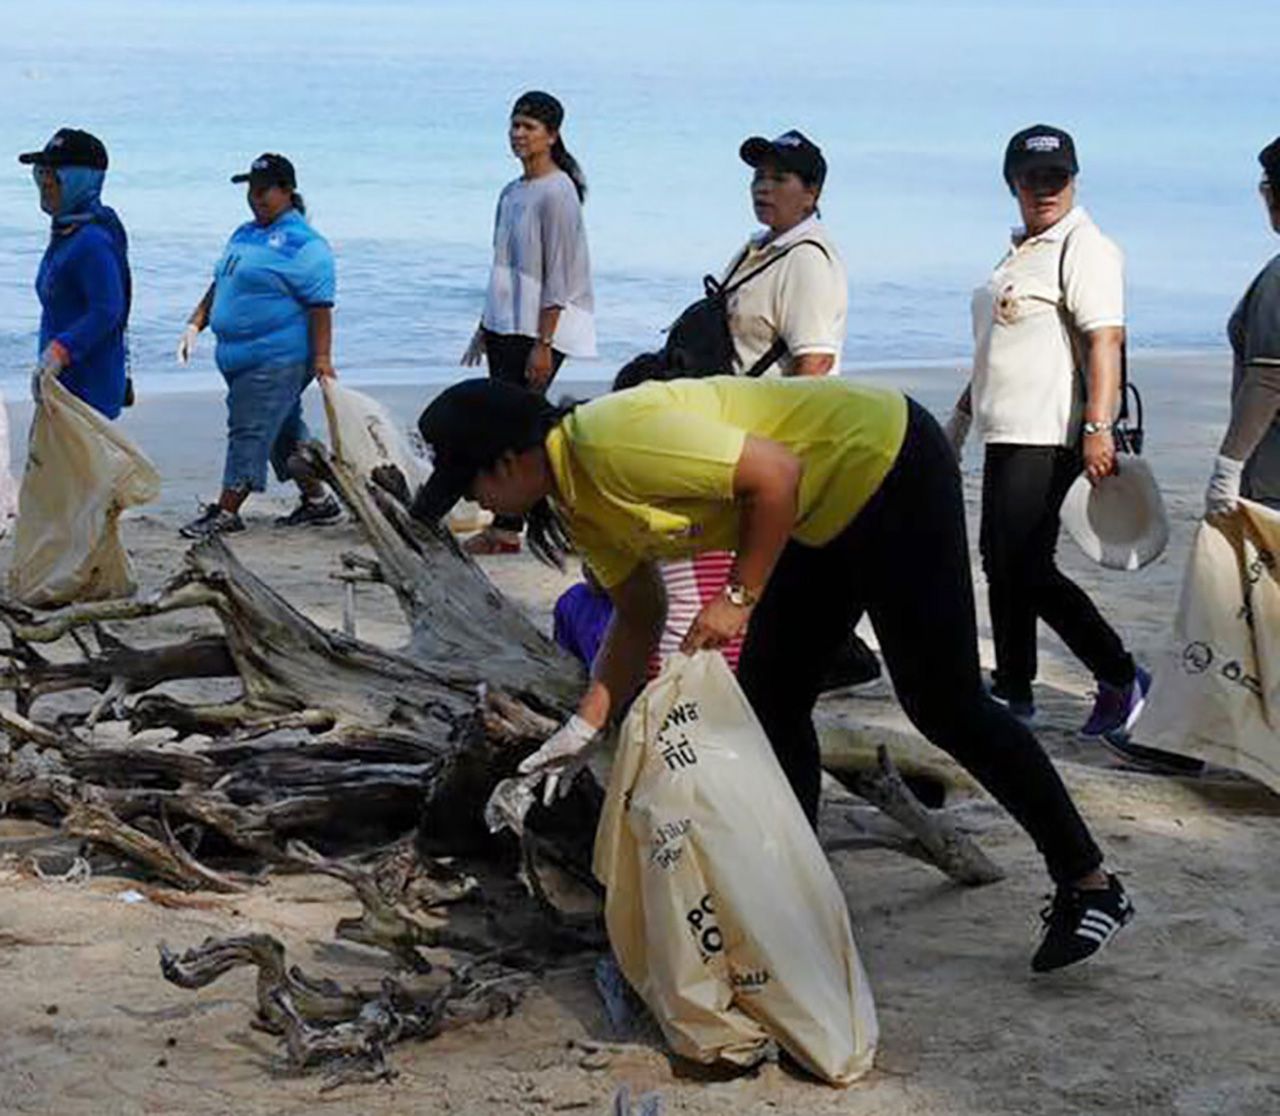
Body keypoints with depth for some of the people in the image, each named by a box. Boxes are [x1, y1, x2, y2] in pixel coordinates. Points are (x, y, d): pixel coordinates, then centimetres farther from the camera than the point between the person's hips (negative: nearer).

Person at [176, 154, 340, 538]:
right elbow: (218, 286, 24)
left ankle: (227, 512, -6)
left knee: (250, 432, -9)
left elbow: (320, 306, -16)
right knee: (284, 433, 16)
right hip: (240, 358, 9)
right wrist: (195, 324, 14)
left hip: (276, 361, -9)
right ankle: (317, 499, 27)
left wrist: (322, 357, -21)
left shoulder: (302, 243, -11)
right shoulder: (245, 234, 17)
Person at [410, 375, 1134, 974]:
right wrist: (585, 729, 8)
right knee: (772, 698, 9)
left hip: (891, 470, -10)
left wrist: (740, 598, -21)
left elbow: (776, 472, -26)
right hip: (826, 518, 10)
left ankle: (1091, 887, 4)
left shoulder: (610, 443, -26)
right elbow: (640, 615, 13)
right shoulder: (579, 499, 5)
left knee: (944, 703, -6)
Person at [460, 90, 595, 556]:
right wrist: (484, 329, 22)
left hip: (539, 330, -8)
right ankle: (504, 526, 10)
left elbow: (558, 276, -16)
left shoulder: (557, 193, -11)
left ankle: (507, 529, -5)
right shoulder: (512, 193, 15)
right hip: (505, 325, 9)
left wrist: (543, 345, -19)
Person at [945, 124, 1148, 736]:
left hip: (1048, 438, -10)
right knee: (999, 562, 13)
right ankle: (1013, 688, 23)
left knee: (1026, 568, -12)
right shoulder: (1020, 251, 20)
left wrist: (1098, 427, -30)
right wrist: (961, 416, 32)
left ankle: (1121, 679, -5)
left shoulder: (1083, 246, -10)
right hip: (1008, 433, 10)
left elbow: (1105, 339, -21)